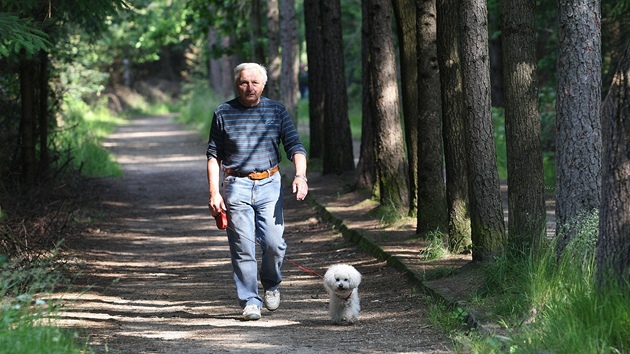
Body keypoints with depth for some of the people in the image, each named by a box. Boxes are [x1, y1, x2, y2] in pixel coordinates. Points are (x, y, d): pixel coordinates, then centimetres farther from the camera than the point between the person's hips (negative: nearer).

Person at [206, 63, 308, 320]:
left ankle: (271, 285, 20)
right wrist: (214, 192, -2)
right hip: (236, 186, -1)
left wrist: (300, 175, -14)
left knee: (273, 243, -8)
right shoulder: (224, 113, 4)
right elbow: (213, 155, 6)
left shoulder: (276, 111, 7)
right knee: (242, 248, -4)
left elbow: (295, 147, 5)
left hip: (269, 185, 1)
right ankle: (250, 302, 5)